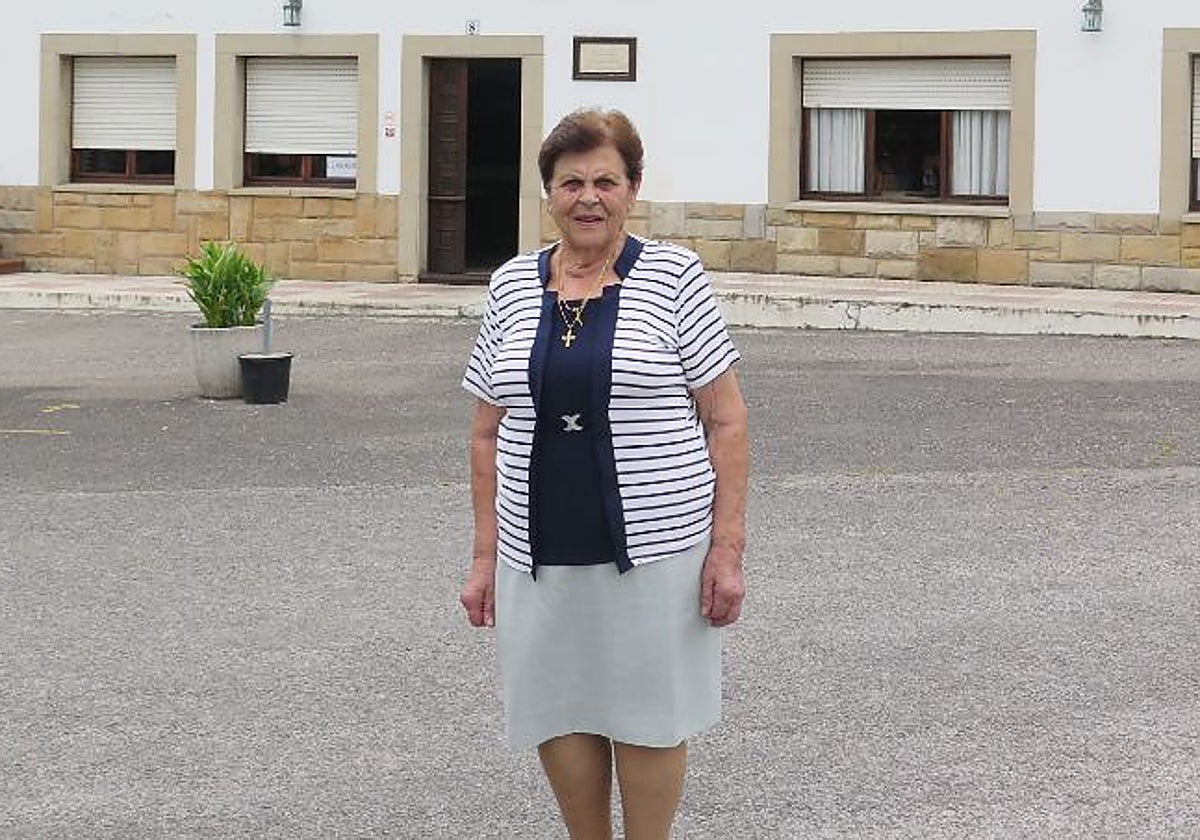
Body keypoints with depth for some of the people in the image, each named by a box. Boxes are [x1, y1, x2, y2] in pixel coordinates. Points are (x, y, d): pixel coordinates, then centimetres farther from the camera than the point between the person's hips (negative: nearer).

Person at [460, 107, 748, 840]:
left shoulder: (674, 275, -4)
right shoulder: (513, 286, 6)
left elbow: (726, 420, -4)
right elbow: (489, 435, 11)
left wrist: (727, 548, -9)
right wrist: (486, 557, 7)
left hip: (654, 547, -3)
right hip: (541, 555, 3)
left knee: (648, 720, 7)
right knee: (558, 717, 10)